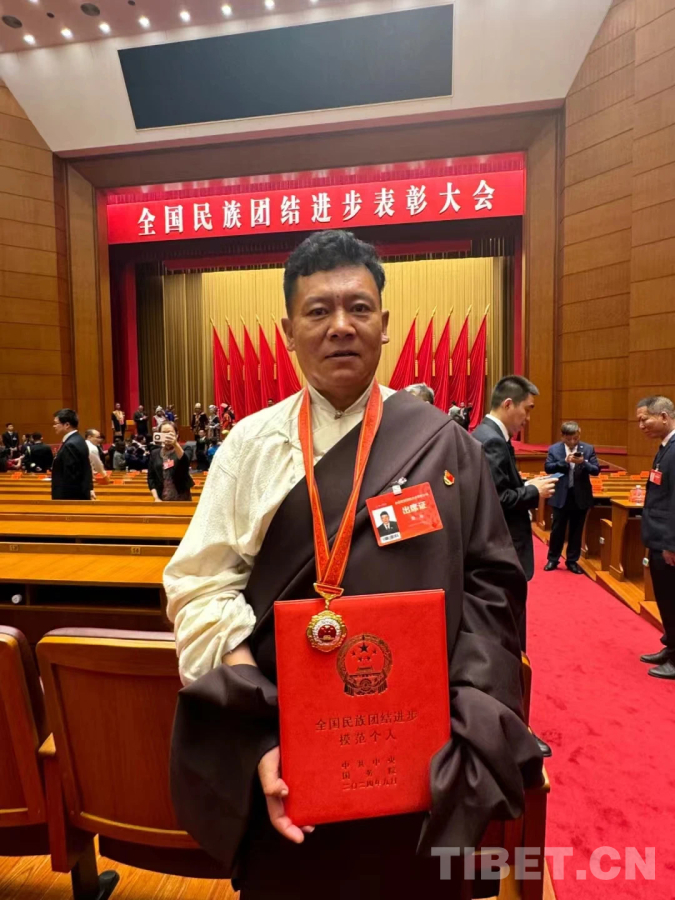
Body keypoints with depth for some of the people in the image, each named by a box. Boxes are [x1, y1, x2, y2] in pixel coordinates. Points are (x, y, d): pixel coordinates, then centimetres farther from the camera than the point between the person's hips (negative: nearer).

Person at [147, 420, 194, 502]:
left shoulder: (182, 450, -2)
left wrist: (176, 444, -44)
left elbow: (186, 462, -26)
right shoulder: (155, 454, 7)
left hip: (181, 498, -2)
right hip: (162, 499, 2)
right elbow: (150, 477, 5)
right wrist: (156, 497, -8)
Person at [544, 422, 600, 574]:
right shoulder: (554, 449, -2)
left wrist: (583, 462, -22)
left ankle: (572, 561, 22)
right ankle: (553, 559, 21)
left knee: (576, 530, 10)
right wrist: (564, 461, -23)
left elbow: (596, 470, -4)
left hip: (581, 496, 1)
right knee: (557, 529, 8)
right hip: (561, 496, -1)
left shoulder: (588, 449, 0)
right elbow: (548, 468, -10)